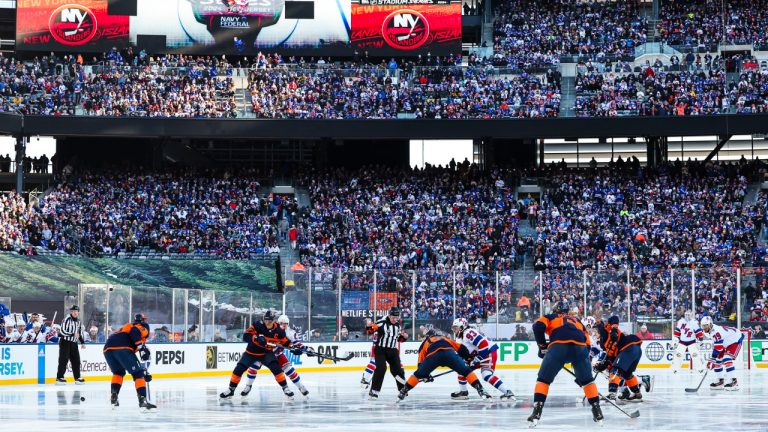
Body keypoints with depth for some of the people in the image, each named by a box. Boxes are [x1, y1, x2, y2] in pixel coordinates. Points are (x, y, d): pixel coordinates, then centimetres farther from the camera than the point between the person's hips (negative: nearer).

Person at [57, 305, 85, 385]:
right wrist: (73, 334, -25)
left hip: (73, 342, 7)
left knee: (76, 360, 7)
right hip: (64, 341, -7)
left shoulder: (78, 321, 13)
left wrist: (82, 342, 15)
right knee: (63, 359, -11)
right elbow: (63, 331, -21)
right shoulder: (67, 319, -13)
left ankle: (77, 378, 15)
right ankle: (59, 377, -10)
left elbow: (80, 333, 22)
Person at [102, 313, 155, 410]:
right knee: (138, 374, -1)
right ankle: (142, 400, -12)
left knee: (118, 372, 30)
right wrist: (142, 348, -12)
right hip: (122, 348, -7)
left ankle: (113, 398, 17)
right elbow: (134, 332, -9)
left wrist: (145, 372, 45)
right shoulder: (143, 327, 20)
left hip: (107, 348, 7)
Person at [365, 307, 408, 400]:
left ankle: (403, 388, 28)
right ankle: (374, 391, -17)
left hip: (392, 350, 6)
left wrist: (404, 337, 0)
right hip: (380, 349, -6)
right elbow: (370, 330, -18)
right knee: (381, 368, -20)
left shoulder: (398, 325, 8)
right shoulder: (382, 323, -13)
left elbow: (399, 338, 21)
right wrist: (369, 326, -40)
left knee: (397, 369, 8)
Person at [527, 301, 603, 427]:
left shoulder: (551, 317, 30)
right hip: (580, 347, 3)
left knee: (543, 379, 9)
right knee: (587, 379, 23)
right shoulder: (577, 320, 39)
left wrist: (543, 346, 18)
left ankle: (537, 412, -5)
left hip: (558, 346, -3)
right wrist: (581, 366, 35)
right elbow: (587, 343, 32)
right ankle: (597, 412, 18)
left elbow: (538, 326, 8)